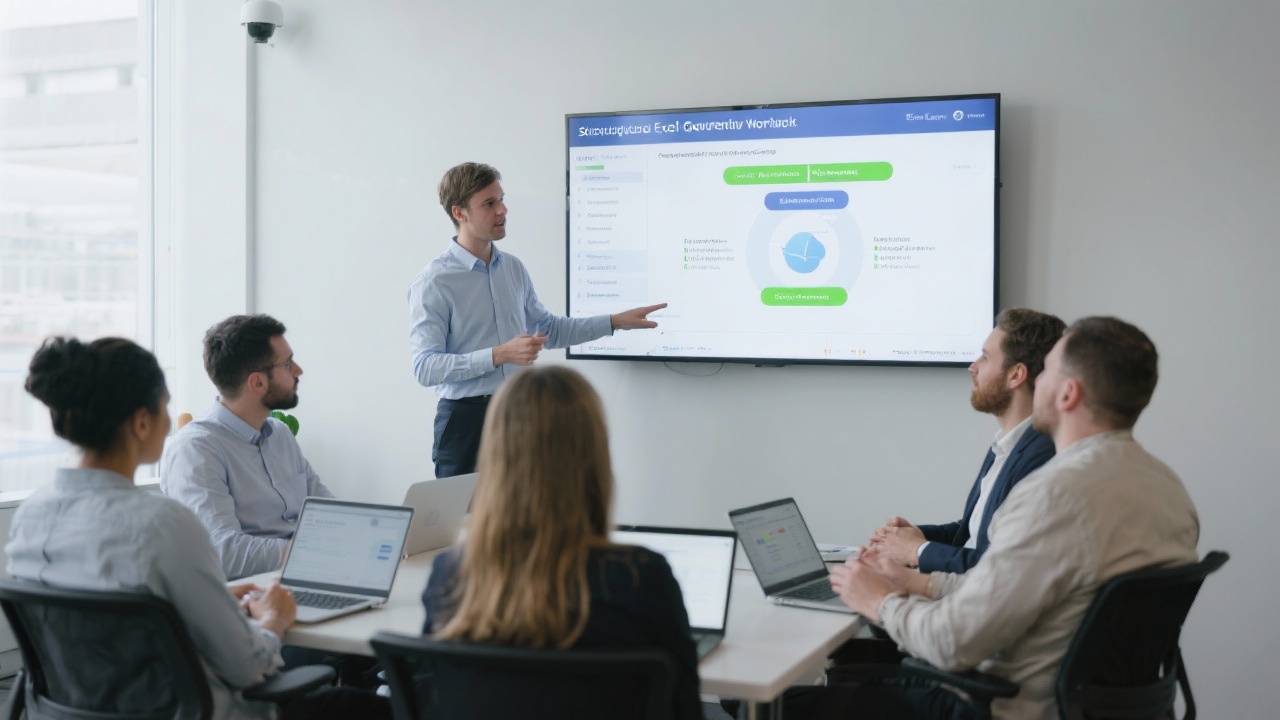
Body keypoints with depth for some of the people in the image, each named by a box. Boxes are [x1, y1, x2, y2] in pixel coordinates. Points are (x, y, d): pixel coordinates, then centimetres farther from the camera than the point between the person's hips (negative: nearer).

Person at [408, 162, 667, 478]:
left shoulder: (513, 269, 9)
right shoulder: (433, 283, -11)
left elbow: (548, 329, 21)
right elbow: (425, 367, -18)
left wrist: (615, 321, 15)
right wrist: (498, 355, -24)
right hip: (467, 418, -5)